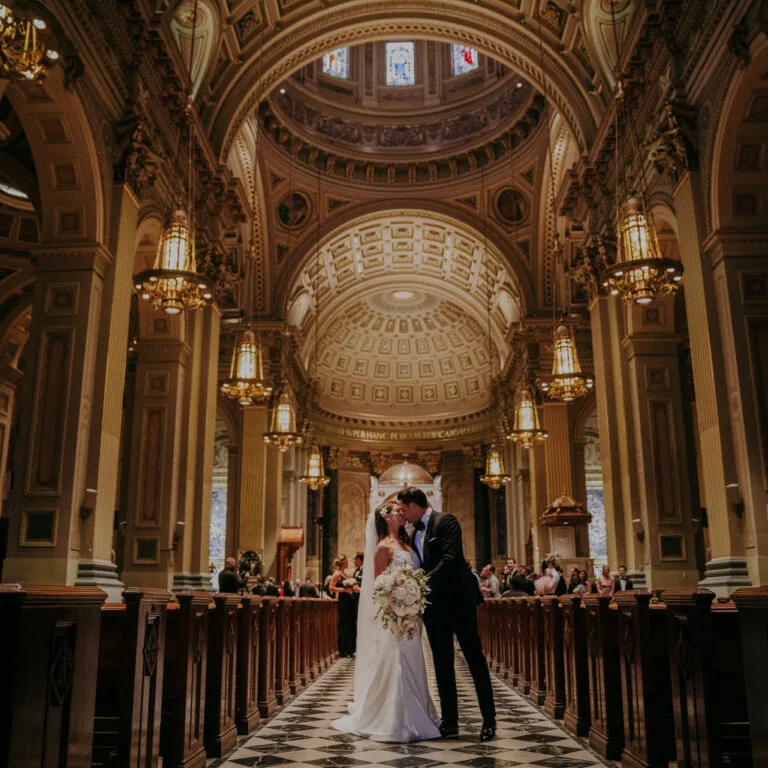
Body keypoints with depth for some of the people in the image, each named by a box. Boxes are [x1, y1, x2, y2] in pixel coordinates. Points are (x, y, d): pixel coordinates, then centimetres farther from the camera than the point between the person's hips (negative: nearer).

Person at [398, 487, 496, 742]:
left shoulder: (446, 522, -10)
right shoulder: (415, 533, 13)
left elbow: (450, 558, -22)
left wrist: (425, 582, -28)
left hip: (458, 599, -7)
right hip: (434, 605, 7)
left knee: (475, 658, 1)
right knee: (442, 664, 9)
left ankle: (489, 720, 9)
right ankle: (450, 721, 17)